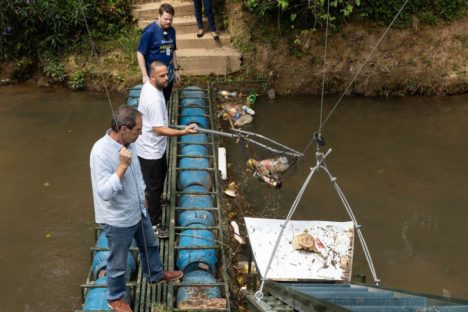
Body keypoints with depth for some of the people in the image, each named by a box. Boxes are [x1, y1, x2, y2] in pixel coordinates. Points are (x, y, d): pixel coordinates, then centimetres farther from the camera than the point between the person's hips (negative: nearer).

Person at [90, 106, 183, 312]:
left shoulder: (127, 142, -7)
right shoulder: (101, 153, -32)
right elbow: (105, 192, -35)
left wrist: (142, 195, 20)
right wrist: (122, 166, -40)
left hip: (138, 211, 8)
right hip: (118, 220, -8)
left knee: (150, 245, 30)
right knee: (118, 263, 15)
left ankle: (155, 274, 57)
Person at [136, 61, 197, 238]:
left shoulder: (148, 86, -3)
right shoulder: (154, 100, -34)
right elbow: (159, 129, -34)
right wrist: (183, 132, -40)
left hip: (156, 146, 10)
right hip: (150, 151, -10)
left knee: (162, 172, 32)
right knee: (154, 186, 4)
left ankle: (155, 198, 59)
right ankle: (154, 224, 19)